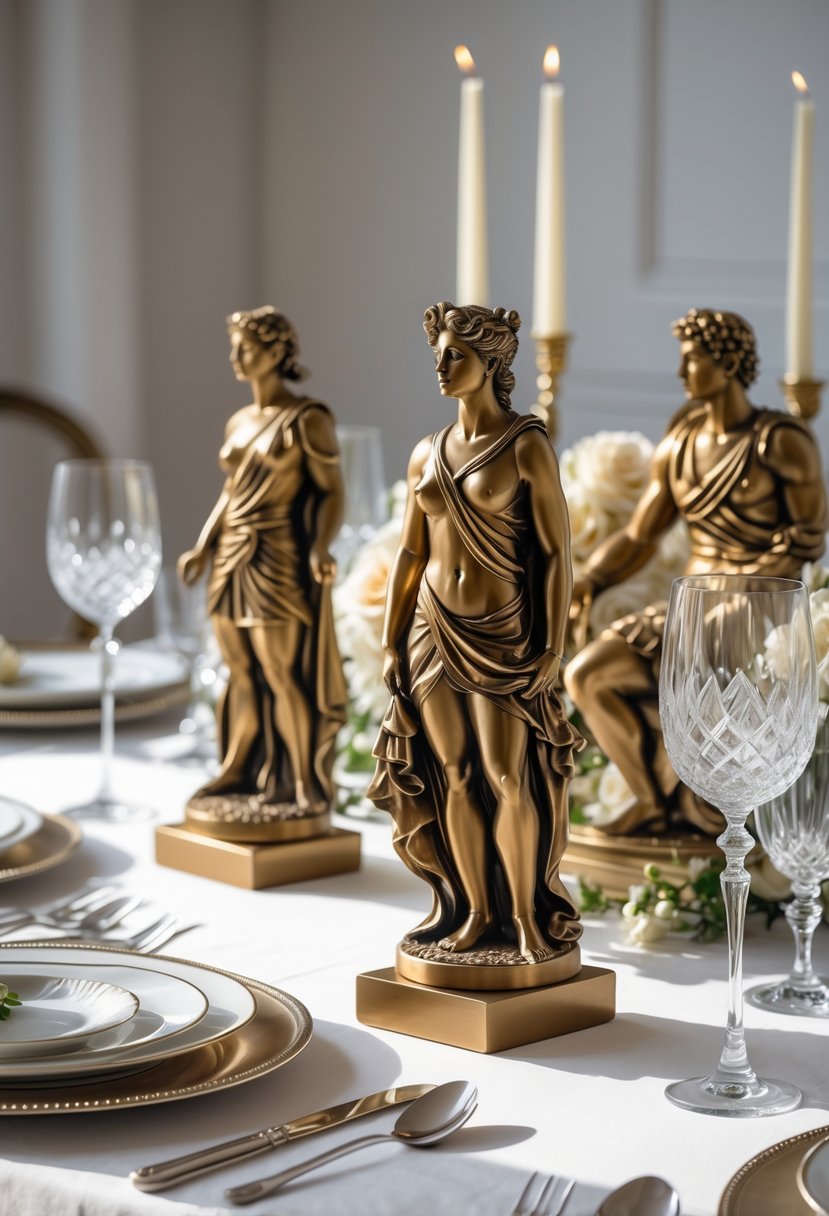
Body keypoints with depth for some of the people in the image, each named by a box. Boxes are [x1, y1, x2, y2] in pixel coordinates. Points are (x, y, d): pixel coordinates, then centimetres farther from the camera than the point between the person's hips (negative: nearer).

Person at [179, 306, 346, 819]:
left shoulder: (307, 420, -9)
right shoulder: (239, 422, 12)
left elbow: (333, 492, -11)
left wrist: (321, 549, -25)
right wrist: (202, 549, 13)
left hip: (279, 563, -7)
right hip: (231, 561, 7)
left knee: (284, 675, -2)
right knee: (243, 673, 13)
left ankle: (304, 781, 7)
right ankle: (241, 769, 22)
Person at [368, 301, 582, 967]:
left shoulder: (527, 446, -7)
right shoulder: (428, 454, 8)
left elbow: (556, 550, -9)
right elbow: (410, 553, 13)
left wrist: (553, 648, -13)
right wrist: (391, 644, 9)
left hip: (503, 637, -5)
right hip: (435, 633, 5)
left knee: (509, 781, -3)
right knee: (455, 778, 8)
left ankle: (527, 915, 11)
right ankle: (475, 913, 19)